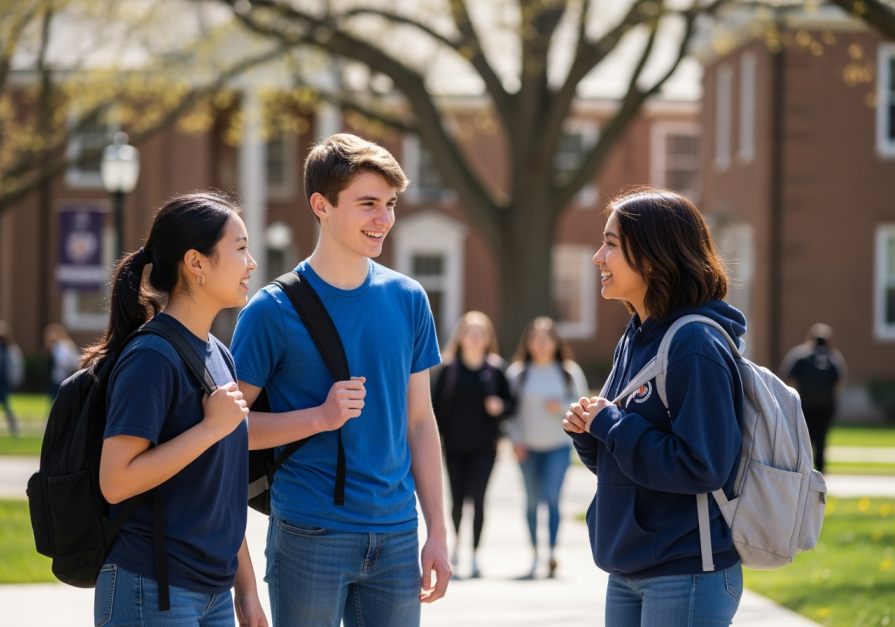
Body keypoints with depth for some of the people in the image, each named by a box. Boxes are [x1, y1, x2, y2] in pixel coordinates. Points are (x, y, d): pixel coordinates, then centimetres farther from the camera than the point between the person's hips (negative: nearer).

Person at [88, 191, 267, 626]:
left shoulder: (219, 356, 12)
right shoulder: (151, 358, -14)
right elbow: (116, 482, -21)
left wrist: (245, 587, 16)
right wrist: (212, 427, -18)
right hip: (151, 591, -8)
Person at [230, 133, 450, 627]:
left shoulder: (408, 300, 7)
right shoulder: (274, 310, -6)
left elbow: (420, 421, 12)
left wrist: (437, 532, 8)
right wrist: (321, 417, -18)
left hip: (396, 536, 4)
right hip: (309, 538, -4)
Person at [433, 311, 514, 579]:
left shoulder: (495, 368, 1)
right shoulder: (449, 369, 0)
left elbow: (509, 402, 8)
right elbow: (437, 406, 1)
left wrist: (500, 406, -14)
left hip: (484, 446, -1)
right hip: (455, 445, 1)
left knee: (477, 498, -10)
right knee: (457, 499, 6)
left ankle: (475, 555, -3)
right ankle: (457, 540, 35)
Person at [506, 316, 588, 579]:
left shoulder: (570, 372, 1)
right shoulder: (517, 372, 2)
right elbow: (510, 408, 4)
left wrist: (563, 407, -14)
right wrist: (516, 439, -6)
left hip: (559, 445, -1)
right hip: (528, 447, 2)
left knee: (551, 496, -15)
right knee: (532, 500, 7)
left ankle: (553, 550, -13)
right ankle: (534, 552, 17)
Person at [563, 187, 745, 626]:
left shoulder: (695, 345, -16)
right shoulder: (633, 340, 11)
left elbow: (704, 468, -23)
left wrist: (608, 424, -15)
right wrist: (587, 430, -2)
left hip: (688, 577, -9)